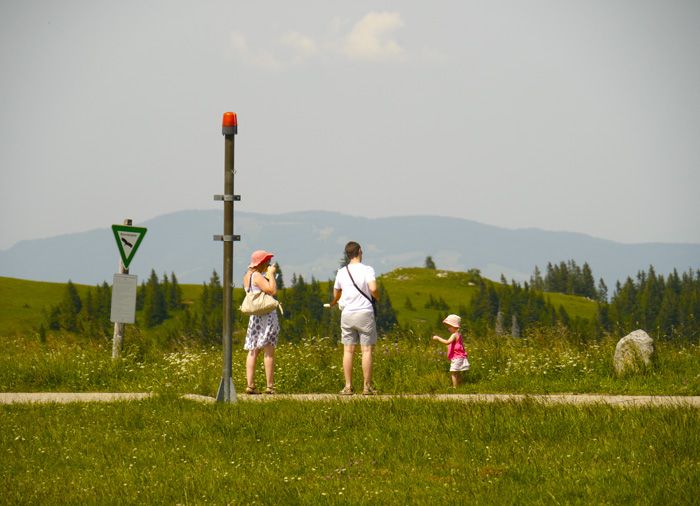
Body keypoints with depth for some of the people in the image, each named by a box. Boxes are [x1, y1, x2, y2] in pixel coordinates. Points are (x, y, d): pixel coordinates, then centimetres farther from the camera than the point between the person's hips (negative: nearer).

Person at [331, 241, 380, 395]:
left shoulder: (341, 273, 7)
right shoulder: (367, 270, -6)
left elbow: (336, 294, 19)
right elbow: (373, 288, -20)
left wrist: (334, 302, 41)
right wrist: (376, 297, 1)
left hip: (347, 314, 3)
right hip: (365, 313, -3)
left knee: (348, 351, 5)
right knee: (367, 350, 0)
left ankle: (348, 386, 3)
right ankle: (367, 386, -1)